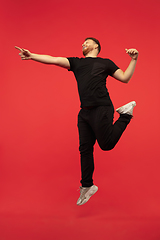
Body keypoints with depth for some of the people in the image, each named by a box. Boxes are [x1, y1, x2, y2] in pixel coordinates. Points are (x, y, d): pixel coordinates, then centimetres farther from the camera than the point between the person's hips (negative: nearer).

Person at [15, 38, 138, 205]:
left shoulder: (105, 63, 11)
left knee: (106, 144, -4)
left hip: (101, 109, -4)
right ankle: (87, 186, 22)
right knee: (85, 149, 5)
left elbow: (125, 78, 11)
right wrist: (32, 56, -4)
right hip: (85, 112, 4)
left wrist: (134, 60, 0)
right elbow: (54, 60, 7)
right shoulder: (76, 62, 18)